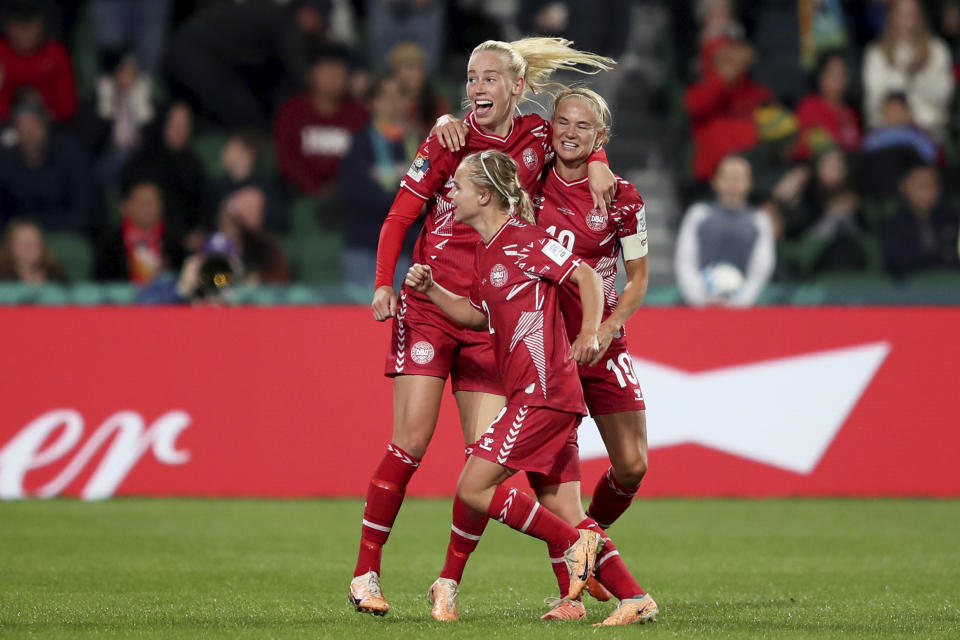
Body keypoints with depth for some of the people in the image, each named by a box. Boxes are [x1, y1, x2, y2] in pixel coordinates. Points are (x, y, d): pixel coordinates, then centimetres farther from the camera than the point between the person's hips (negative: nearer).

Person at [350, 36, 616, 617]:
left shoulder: (537, 137, 4)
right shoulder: (448, 143, -4)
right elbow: (399, 218, -3)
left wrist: (596, 162, 4)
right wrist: (385, 284, -16)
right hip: (431, 304, -3)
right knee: (411, 442, -10)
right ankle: (366, 573, -3)